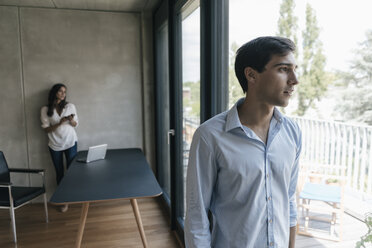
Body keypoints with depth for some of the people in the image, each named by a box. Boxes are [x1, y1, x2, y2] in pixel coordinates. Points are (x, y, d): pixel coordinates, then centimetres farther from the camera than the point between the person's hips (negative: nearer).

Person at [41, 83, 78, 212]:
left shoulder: (70, 106, -1)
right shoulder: (45, 110, -3)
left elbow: (75, 124, 5)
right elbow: (46, 129, -6)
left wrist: (71, 120, -17)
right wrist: (59, 123, -21)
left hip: (70, 143, 0)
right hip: (55, 145, 0)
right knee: (59, 173, 8)